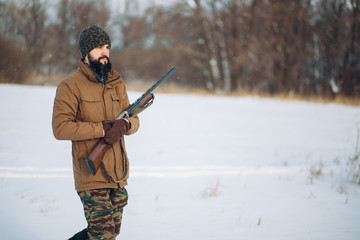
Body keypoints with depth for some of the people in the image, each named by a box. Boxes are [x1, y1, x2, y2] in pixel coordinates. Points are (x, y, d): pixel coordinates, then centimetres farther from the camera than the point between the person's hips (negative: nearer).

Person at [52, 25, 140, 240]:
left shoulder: (117, 83, 13)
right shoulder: (71, 86, -6)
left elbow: (134, 121, 13)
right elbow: (60, 128, -15)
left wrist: (124, 125, -12)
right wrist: (102, 129, -20)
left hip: (118, 174, 7)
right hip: (91, 175, -6)